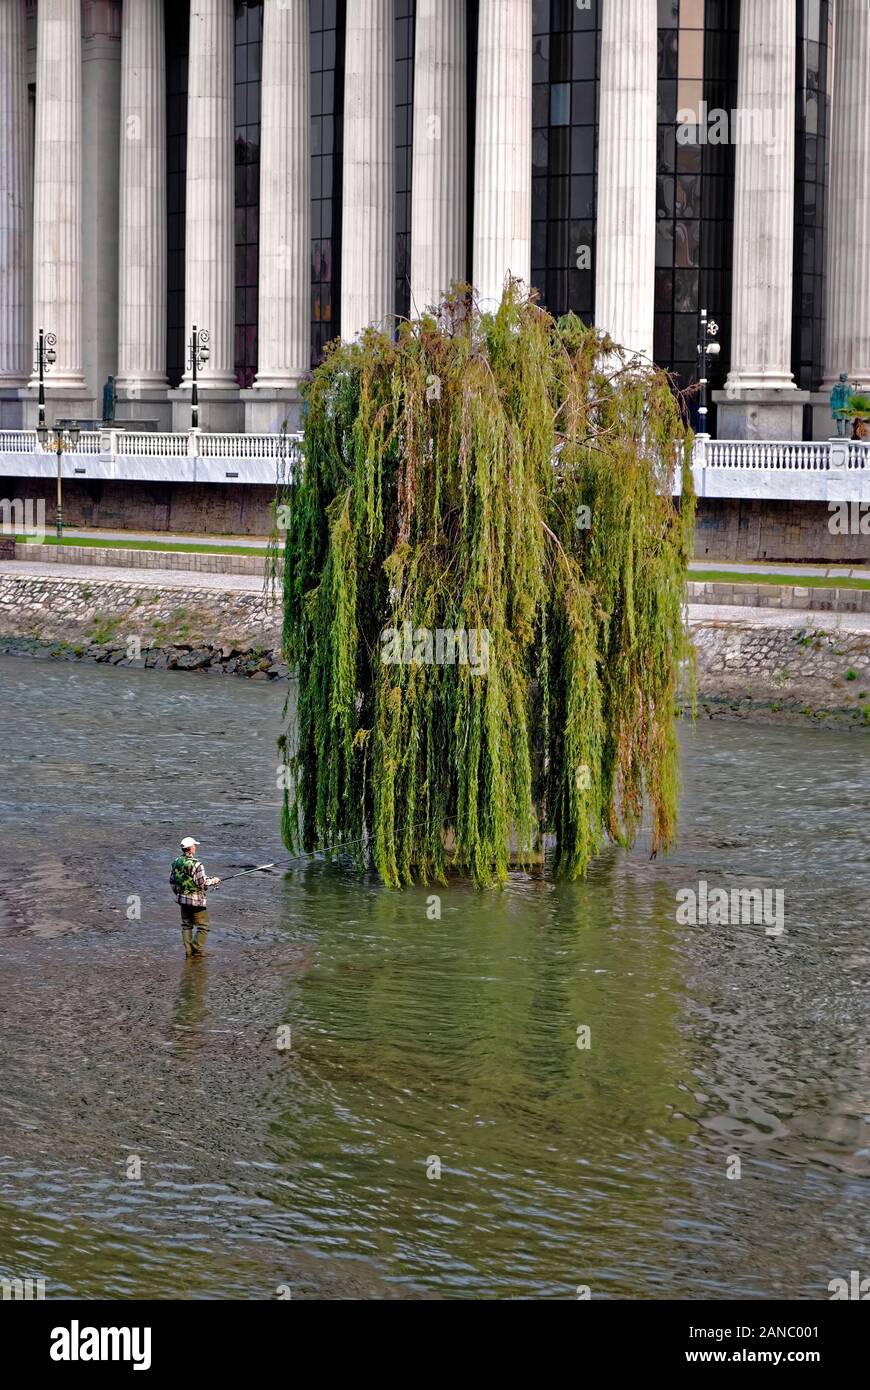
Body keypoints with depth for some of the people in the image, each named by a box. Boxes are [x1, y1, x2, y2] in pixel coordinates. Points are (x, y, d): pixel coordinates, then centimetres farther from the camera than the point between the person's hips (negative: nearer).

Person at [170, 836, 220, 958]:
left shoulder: (176, 862, 2)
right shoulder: (196, 864, -21)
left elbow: (172, 881, 11)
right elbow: (202, 883, -19)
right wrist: (213, 881, 0)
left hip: (183, 899, 7)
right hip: (197, 901, -7)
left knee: (186, 925, 16)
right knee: (202, 926, 4)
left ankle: (188, 950, 16)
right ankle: (197, 950, 1)